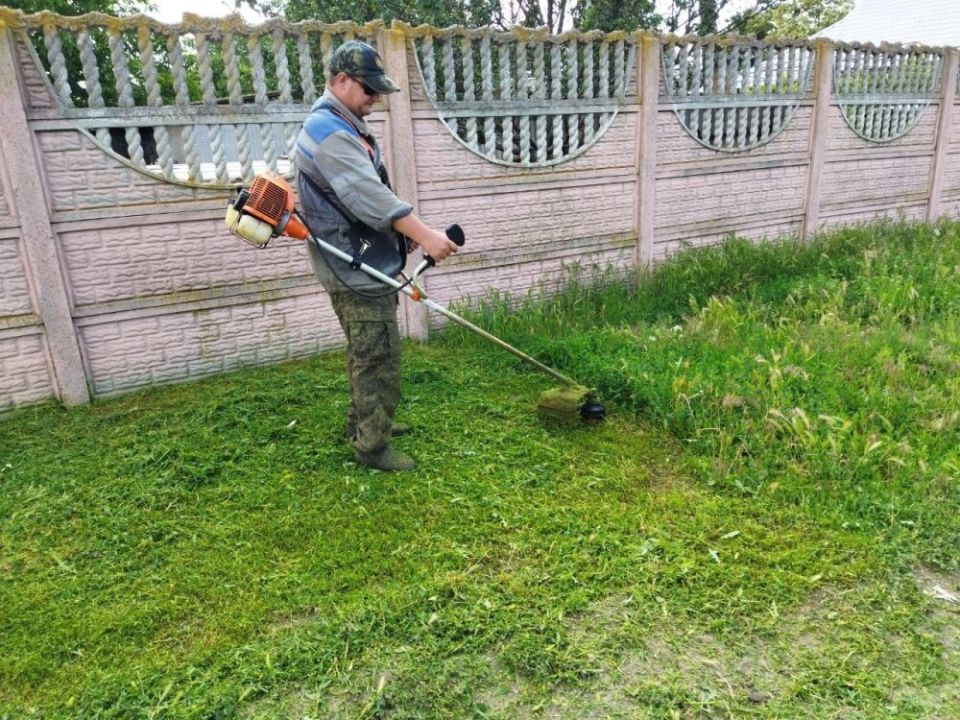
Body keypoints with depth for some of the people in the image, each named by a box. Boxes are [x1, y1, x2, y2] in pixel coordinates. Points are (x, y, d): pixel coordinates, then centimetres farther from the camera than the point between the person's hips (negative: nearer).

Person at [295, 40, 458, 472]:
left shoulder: (343, 126, 17)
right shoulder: (328, 131, -17)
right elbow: (369, 195, -30)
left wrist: (408, 232, 14)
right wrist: (425, 236, -34)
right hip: (354, 268, -11)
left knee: (366, 353, 19)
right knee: (378, 358, -5)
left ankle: (362, 422, 33)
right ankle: (372, 446, 5)